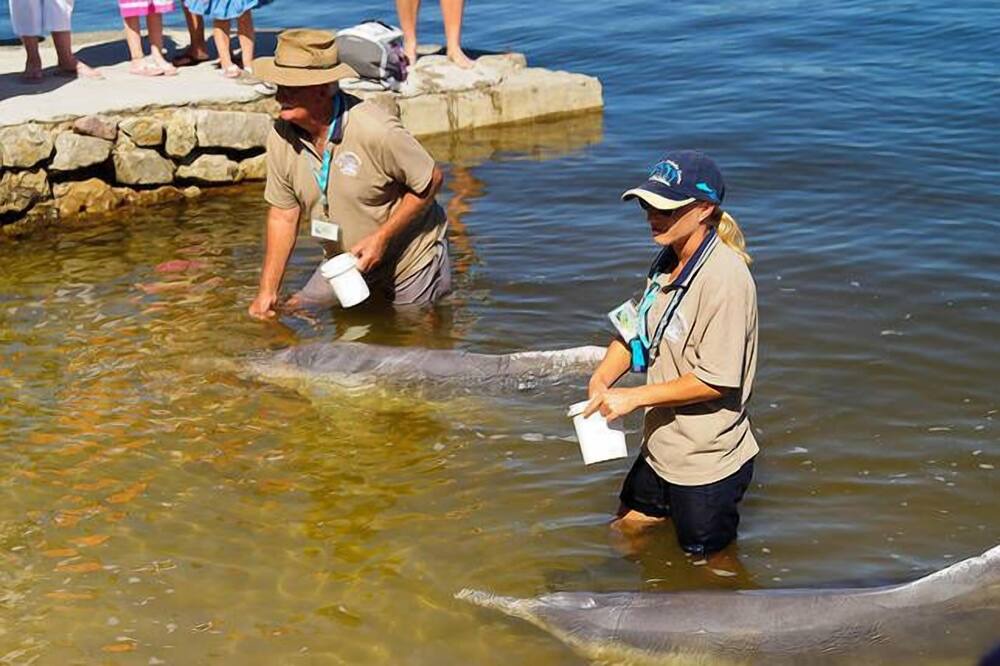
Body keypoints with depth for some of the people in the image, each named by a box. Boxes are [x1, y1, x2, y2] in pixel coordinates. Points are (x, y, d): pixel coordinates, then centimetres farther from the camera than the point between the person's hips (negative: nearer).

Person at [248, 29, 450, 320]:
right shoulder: (281, 137, -11)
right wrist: (268, 291, -4)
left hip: (411, 262, -5)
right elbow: (283, 215, -1)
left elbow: (432, 180, -18)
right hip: (346, 265, 5)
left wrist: (381, 237, -24)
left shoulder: (375, 131, -29)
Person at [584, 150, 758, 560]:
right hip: (660, 447, 9)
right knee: (627, 528, 26)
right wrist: (603, 376, -8)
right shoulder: (669, 261, 2)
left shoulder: (724, 277, -26)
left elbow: (716, 380, -26)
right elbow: (638, 330, 12)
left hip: (708, 462, -9)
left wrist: (634, 397, -22)